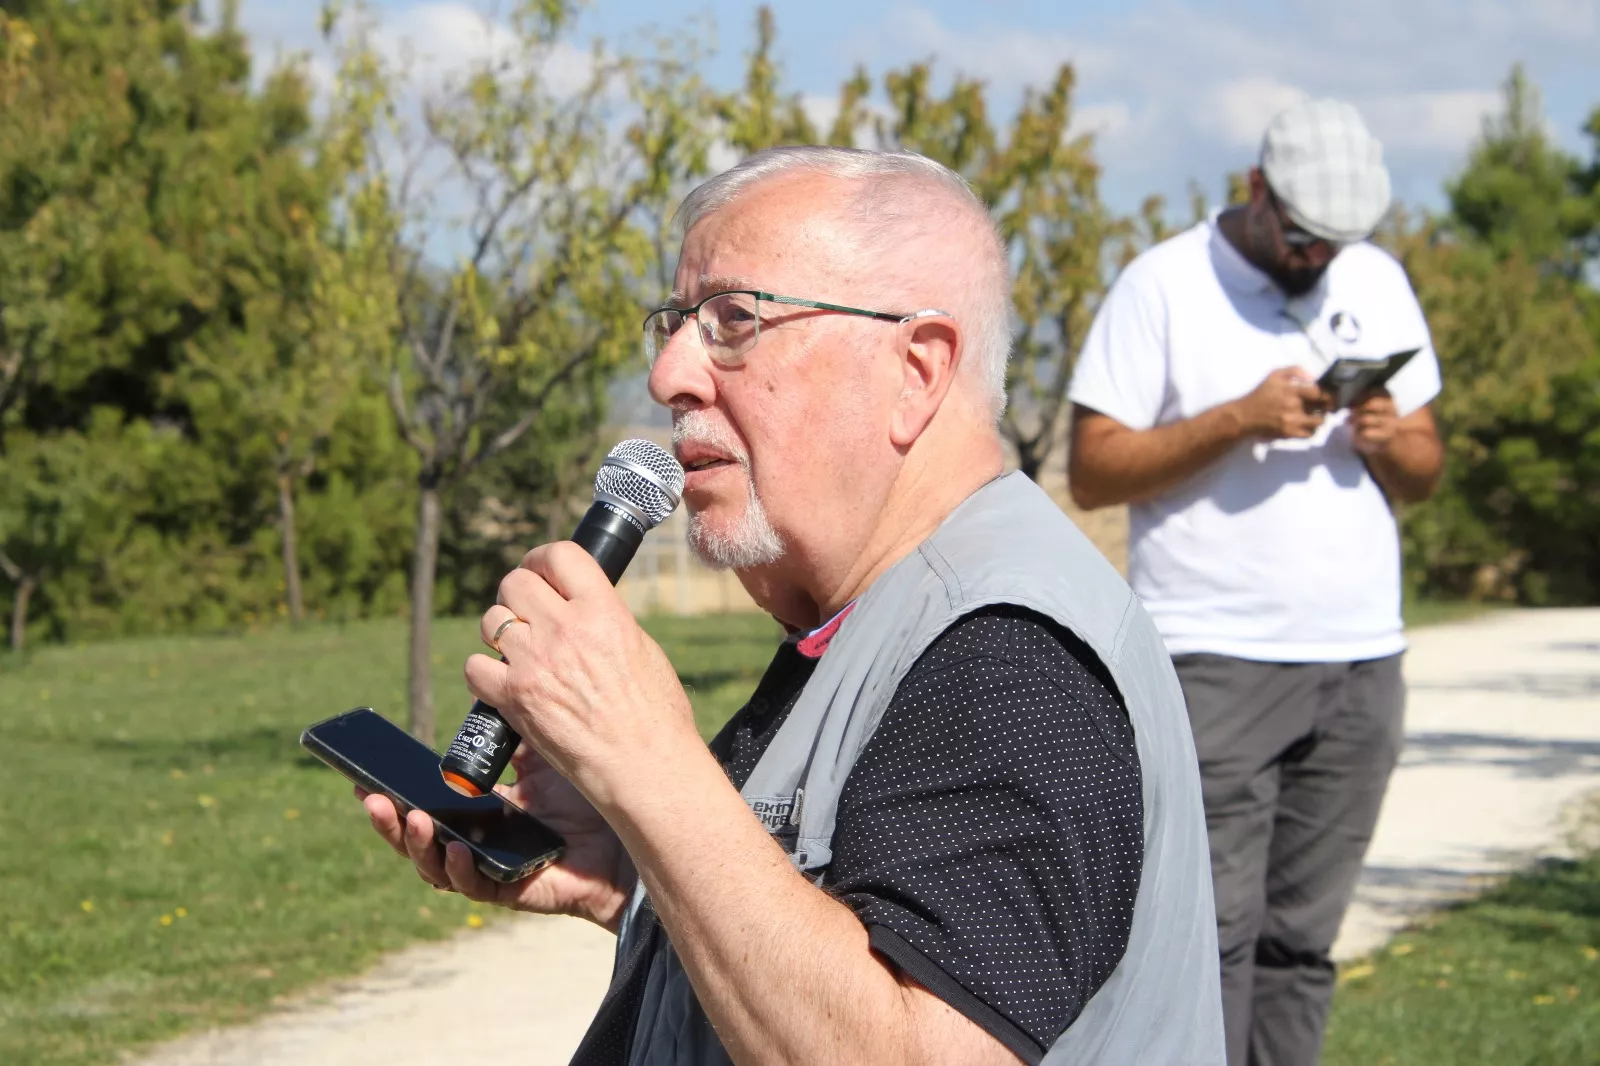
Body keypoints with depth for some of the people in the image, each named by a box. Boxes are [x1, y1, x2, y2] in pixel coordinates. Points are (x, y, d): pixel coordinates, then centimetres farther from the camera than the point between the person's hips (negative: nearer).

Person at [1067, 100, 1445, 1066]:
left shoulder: (1378, 281, 14)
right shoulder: (1163, 285, -1)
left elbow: (1427, 469, 17)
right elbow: (1092, 471, -6)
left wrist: (1391, 443, -6)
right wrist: (1239, 419, -16)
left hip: (1362, 661, 5)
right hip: (1217, 663, -4)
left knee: (1302, 942, 4)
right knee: (1212, 938, -10)